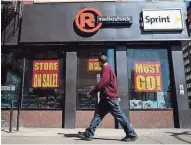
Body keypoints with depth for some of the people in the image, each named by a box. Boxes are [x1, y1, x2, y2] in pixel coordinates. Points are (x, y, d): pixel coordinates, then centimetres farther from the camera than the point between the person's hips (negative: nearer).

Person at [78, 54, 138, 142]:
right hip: (106, 98, 10)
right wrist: (94, 92, 19)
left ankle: (131, 135, 9)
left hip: (110, 98, -10)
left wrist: (91, 93, -9)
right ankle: (88, 134, 10)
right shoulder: (107, 69, 18)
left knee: (119, 116, -2)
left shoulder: (106, 69, -13)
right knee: (98, 114, 7)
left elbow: (101, 83, -20)